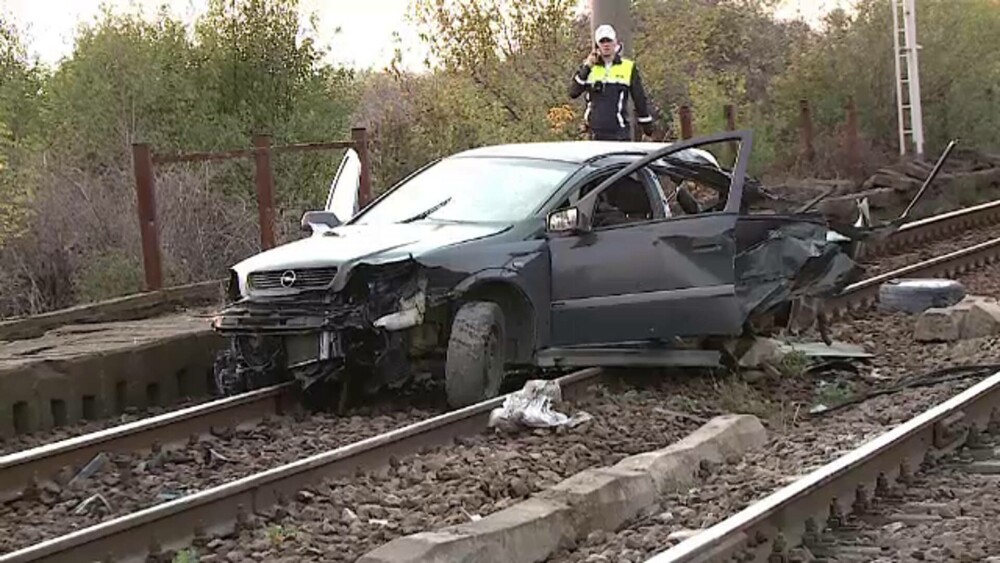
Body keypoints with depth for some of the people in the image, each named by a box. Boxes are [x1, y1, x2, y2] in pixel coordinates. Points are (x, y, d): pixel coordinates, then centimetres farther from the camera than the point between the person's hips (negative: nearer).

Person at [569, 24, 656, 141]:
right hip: (596, 132, 2)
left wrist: (647, 124, 10)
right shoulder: (589, 67, 7)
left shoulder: (629, 68, 3)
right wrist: (586, 68, -12)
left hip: (619, 132, -2)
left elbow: (640, 99, 8)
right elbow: (573, 93, -4)